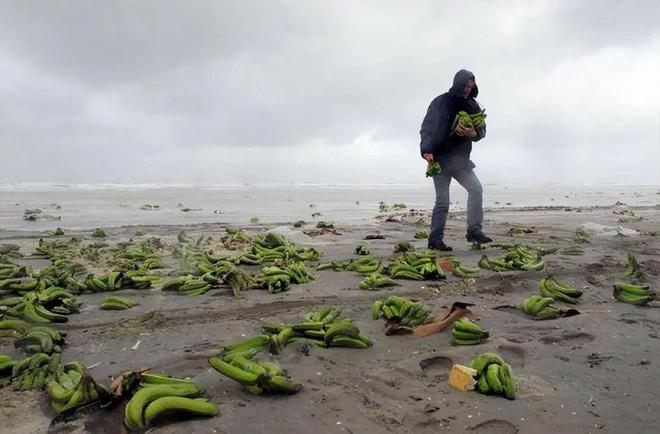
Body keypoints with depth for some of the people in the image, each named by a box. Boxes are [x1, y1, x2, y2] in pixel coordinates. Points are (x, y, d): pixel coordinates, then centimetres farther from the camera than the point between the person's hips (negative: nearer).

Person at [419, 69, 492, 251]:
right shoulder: (440, 103, -7)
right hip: (440, 159, -5)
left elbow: (482, 129, 7)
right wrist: (426, 150, -29)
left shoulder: (472, 106, 8)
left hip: (460, 160, 5)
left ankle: (474, 231, -3)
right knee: (442, 201, -4)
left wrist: (474, 133, -19)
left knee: (476, 188, -9)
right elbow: (427, 128, -13)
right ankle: (435, 239, 4)